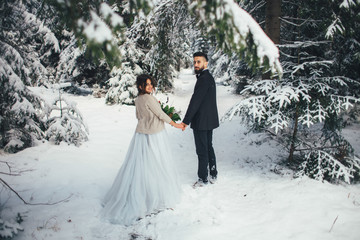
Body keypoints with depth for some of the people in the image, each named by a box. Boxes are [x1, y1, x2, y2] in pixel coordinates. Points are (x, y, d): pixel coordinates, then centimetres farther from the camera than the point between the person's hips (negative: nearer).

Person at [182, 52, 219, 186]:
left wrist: (186, 121, -21)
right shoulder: (209, 77, 13)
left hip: (202, 121, -10)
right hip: (209, 119, 10)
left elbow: (195, 101, -23)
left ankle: (203, 179, 12)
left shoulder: (204, 79, -19)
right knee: (209, 147, 19)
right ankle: (213, 175, 30)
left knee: (202, 151, 1)